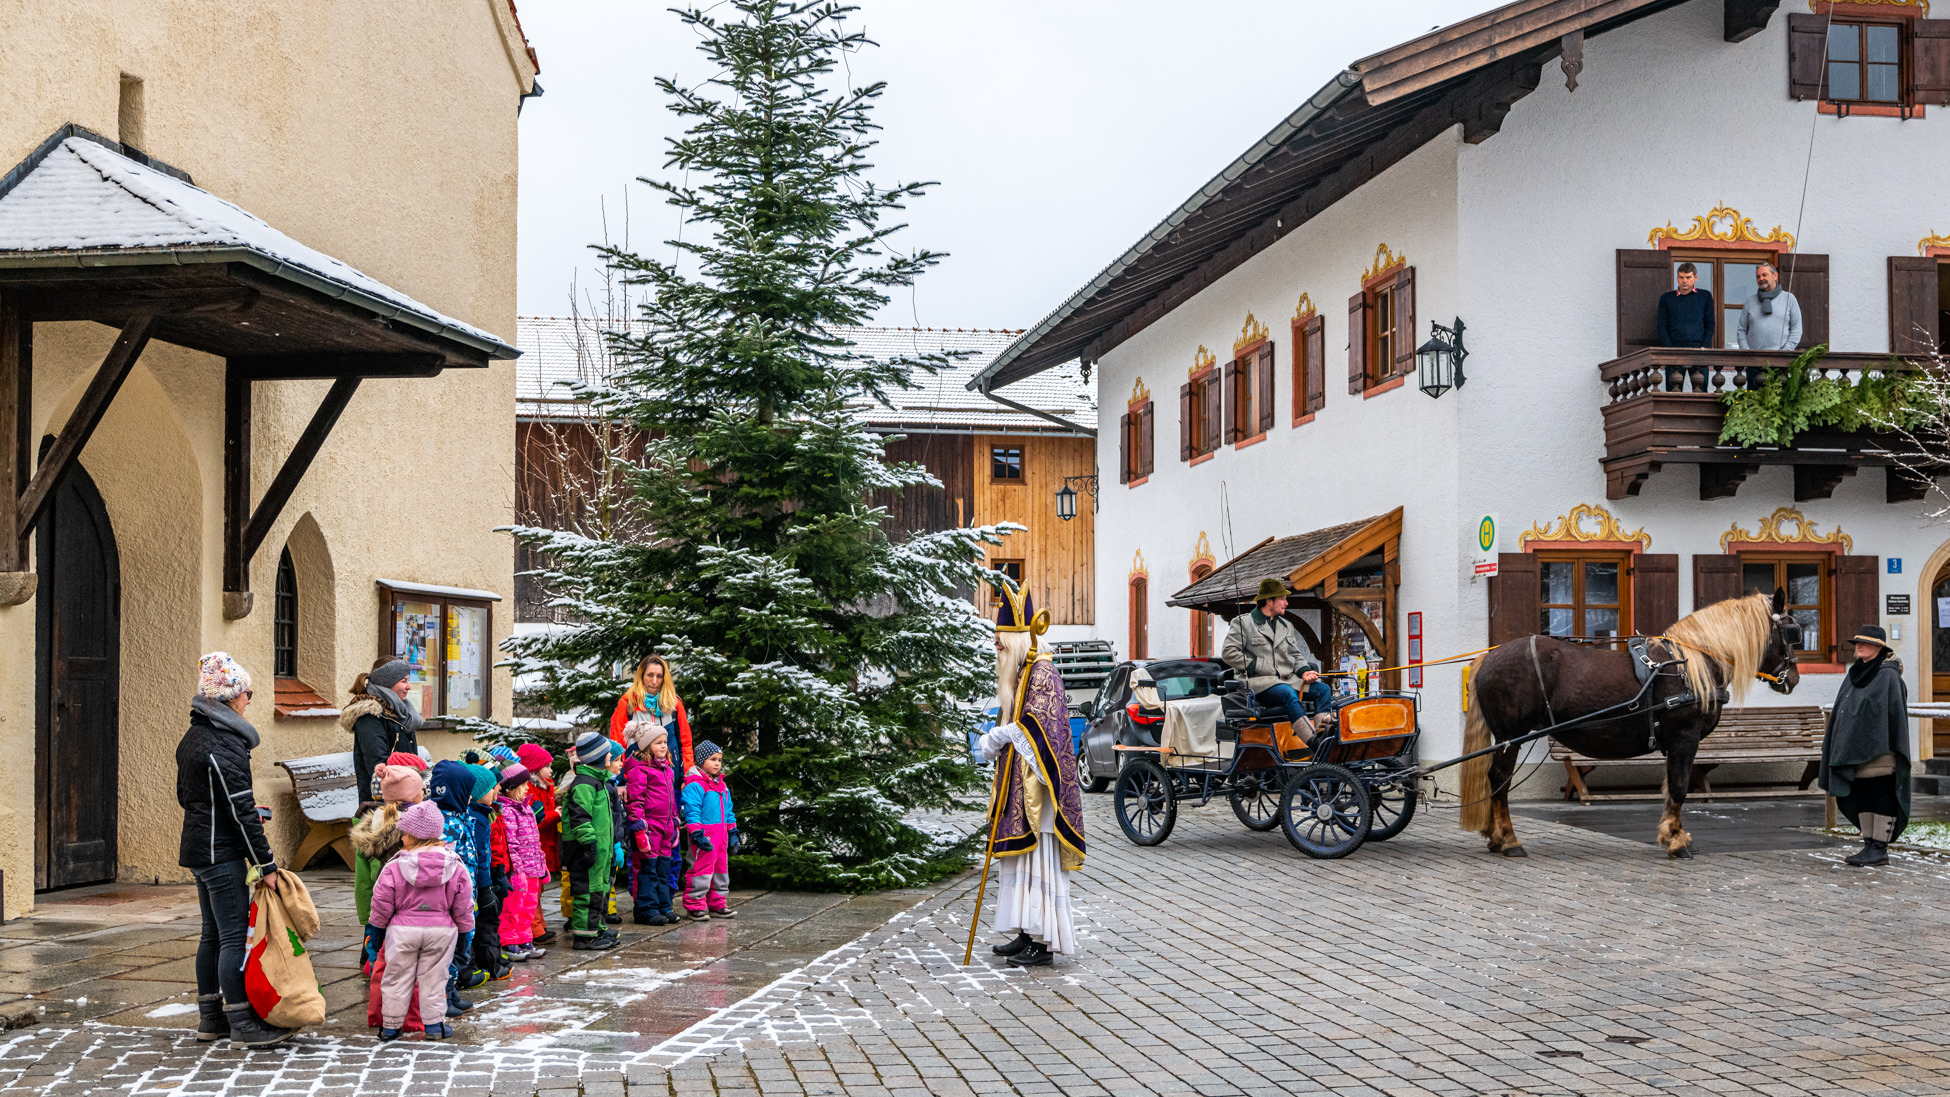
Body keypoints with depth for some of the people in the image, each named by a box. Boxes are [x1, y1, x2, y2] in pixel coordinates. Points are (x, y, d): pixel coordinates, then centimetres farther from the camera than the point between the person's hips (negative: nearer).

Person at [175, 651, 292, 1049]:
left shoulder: (192, 738, 11)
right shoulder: (223, 745, -19)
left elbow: (184, 794, 23)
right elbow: (242, 811, -20)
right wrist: (265, 864, -16)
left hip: (197, 848, 10)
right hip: (223, 852, -10)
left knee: (212, 933, 15)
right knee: (235, 935, -6)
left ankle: (210, 1018, 21)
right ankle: (242, 1023, -3)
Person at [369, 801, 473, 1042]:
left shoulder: (394, 868, -10)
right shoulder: (455, 867, -5)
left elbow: (381, 903, -4)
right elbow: (463, 904, 1)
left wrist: (379, 923, 13)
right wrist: (464, 927, 15)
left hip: (403, 929, -1)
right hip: (441, 929, 1)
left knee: (397, 977, 11)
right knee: (433, 977, 12)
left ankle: (390, 1026, 18)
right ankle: (434, 1026, 15)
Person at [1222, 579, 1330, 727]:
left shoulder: (1287, 626, 24)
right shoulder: (1243, 623, 3)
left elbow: (1295, 655, 23)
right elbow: (1228, 653, -5)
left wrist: (1304, 671, 1)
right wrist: (1257, 667, -11)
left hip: (1289, 680, 7)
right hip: (1259, 682, -7)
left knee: (1324, 690, -14)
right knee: (1288, 693, -36)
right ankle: (1313, 738, -44)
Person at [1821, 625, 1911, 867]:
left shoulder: (1888, 676, -10)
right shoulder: (1856, 674, 14)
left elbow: (1894, 712, -12)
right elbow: (1842, 710, 19)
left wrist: (1887, 747, -16)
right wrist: (1831, 738, 16)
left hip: (1879, 749, -8)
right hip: (1855, 748, 8)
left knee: (1881, 797, -3)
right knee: (1862, 798, 10)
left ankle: (1880, 848, 0)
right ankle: (1869, 845, 15)